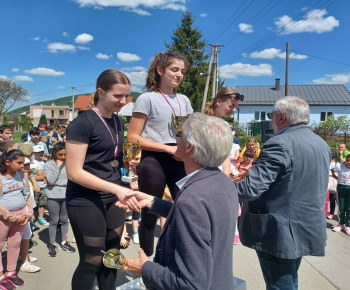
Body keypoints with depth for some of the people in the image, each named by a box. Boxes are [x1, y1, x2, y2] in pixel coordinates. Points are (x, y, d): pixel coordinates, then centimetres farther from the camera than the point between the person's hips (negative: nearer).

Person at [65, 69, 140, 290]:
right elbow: (74, 172, -20)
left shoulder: (118, 121, 7)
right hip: (86, 201, -7)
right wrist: (117, 189, -25)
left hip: (112, 199, 7)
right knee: (92, 261, 5)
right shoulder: (83, 123, -16)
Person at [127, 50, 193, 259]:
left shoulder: (184, 100, 13)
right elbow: (133, 138, -10)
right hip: (154, 162, -4)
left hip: (179, 162, 5)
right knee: (150, 215, 8)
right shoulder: (147, 98, -4)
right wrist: (168, 148, -15)